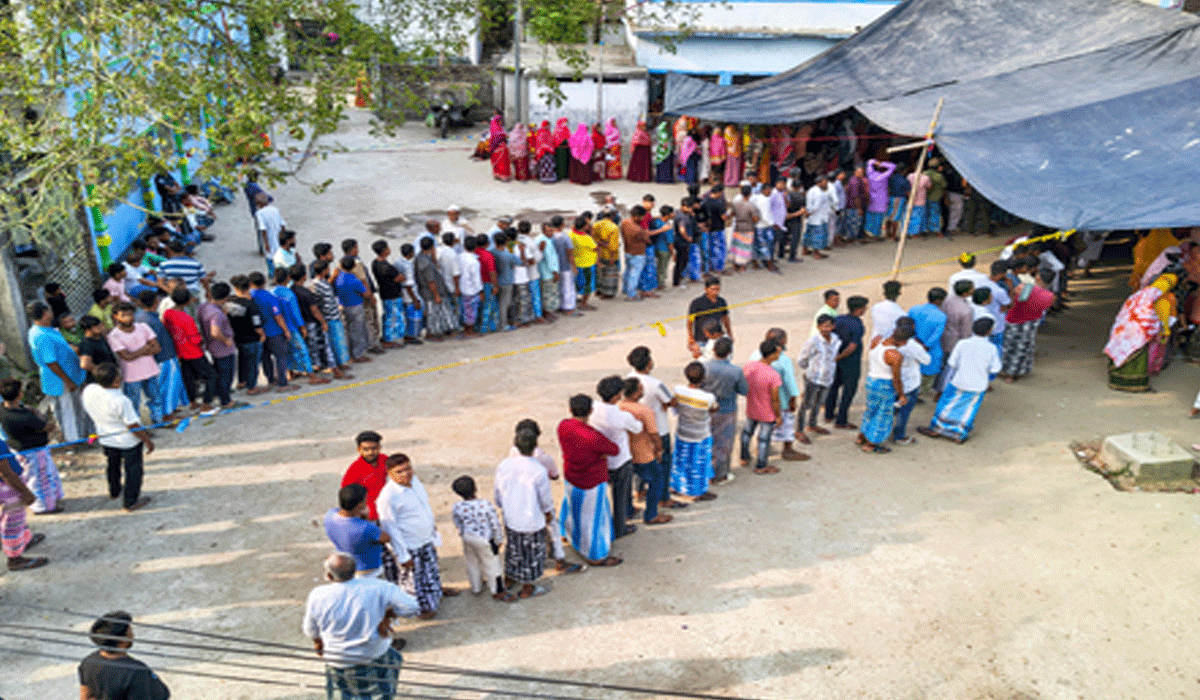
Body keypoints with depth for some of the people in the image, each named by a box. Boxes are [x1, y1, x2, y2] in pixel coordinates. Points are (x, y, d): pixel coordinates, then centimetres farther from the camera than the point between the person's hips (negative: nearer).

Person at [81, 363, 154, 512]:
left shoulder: (88, 390, -17)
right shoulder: (120, 401, -35)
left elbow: (90, 411, 4)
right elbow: (133, 426, -24)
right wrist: (148, 441, -9)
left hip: (106, 439, 7)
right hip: (129, 441, -7)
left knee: (113, 465, 30)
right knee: (133, 470, 14)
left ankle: (114, 491, 54)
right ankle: (130, 502, 28)